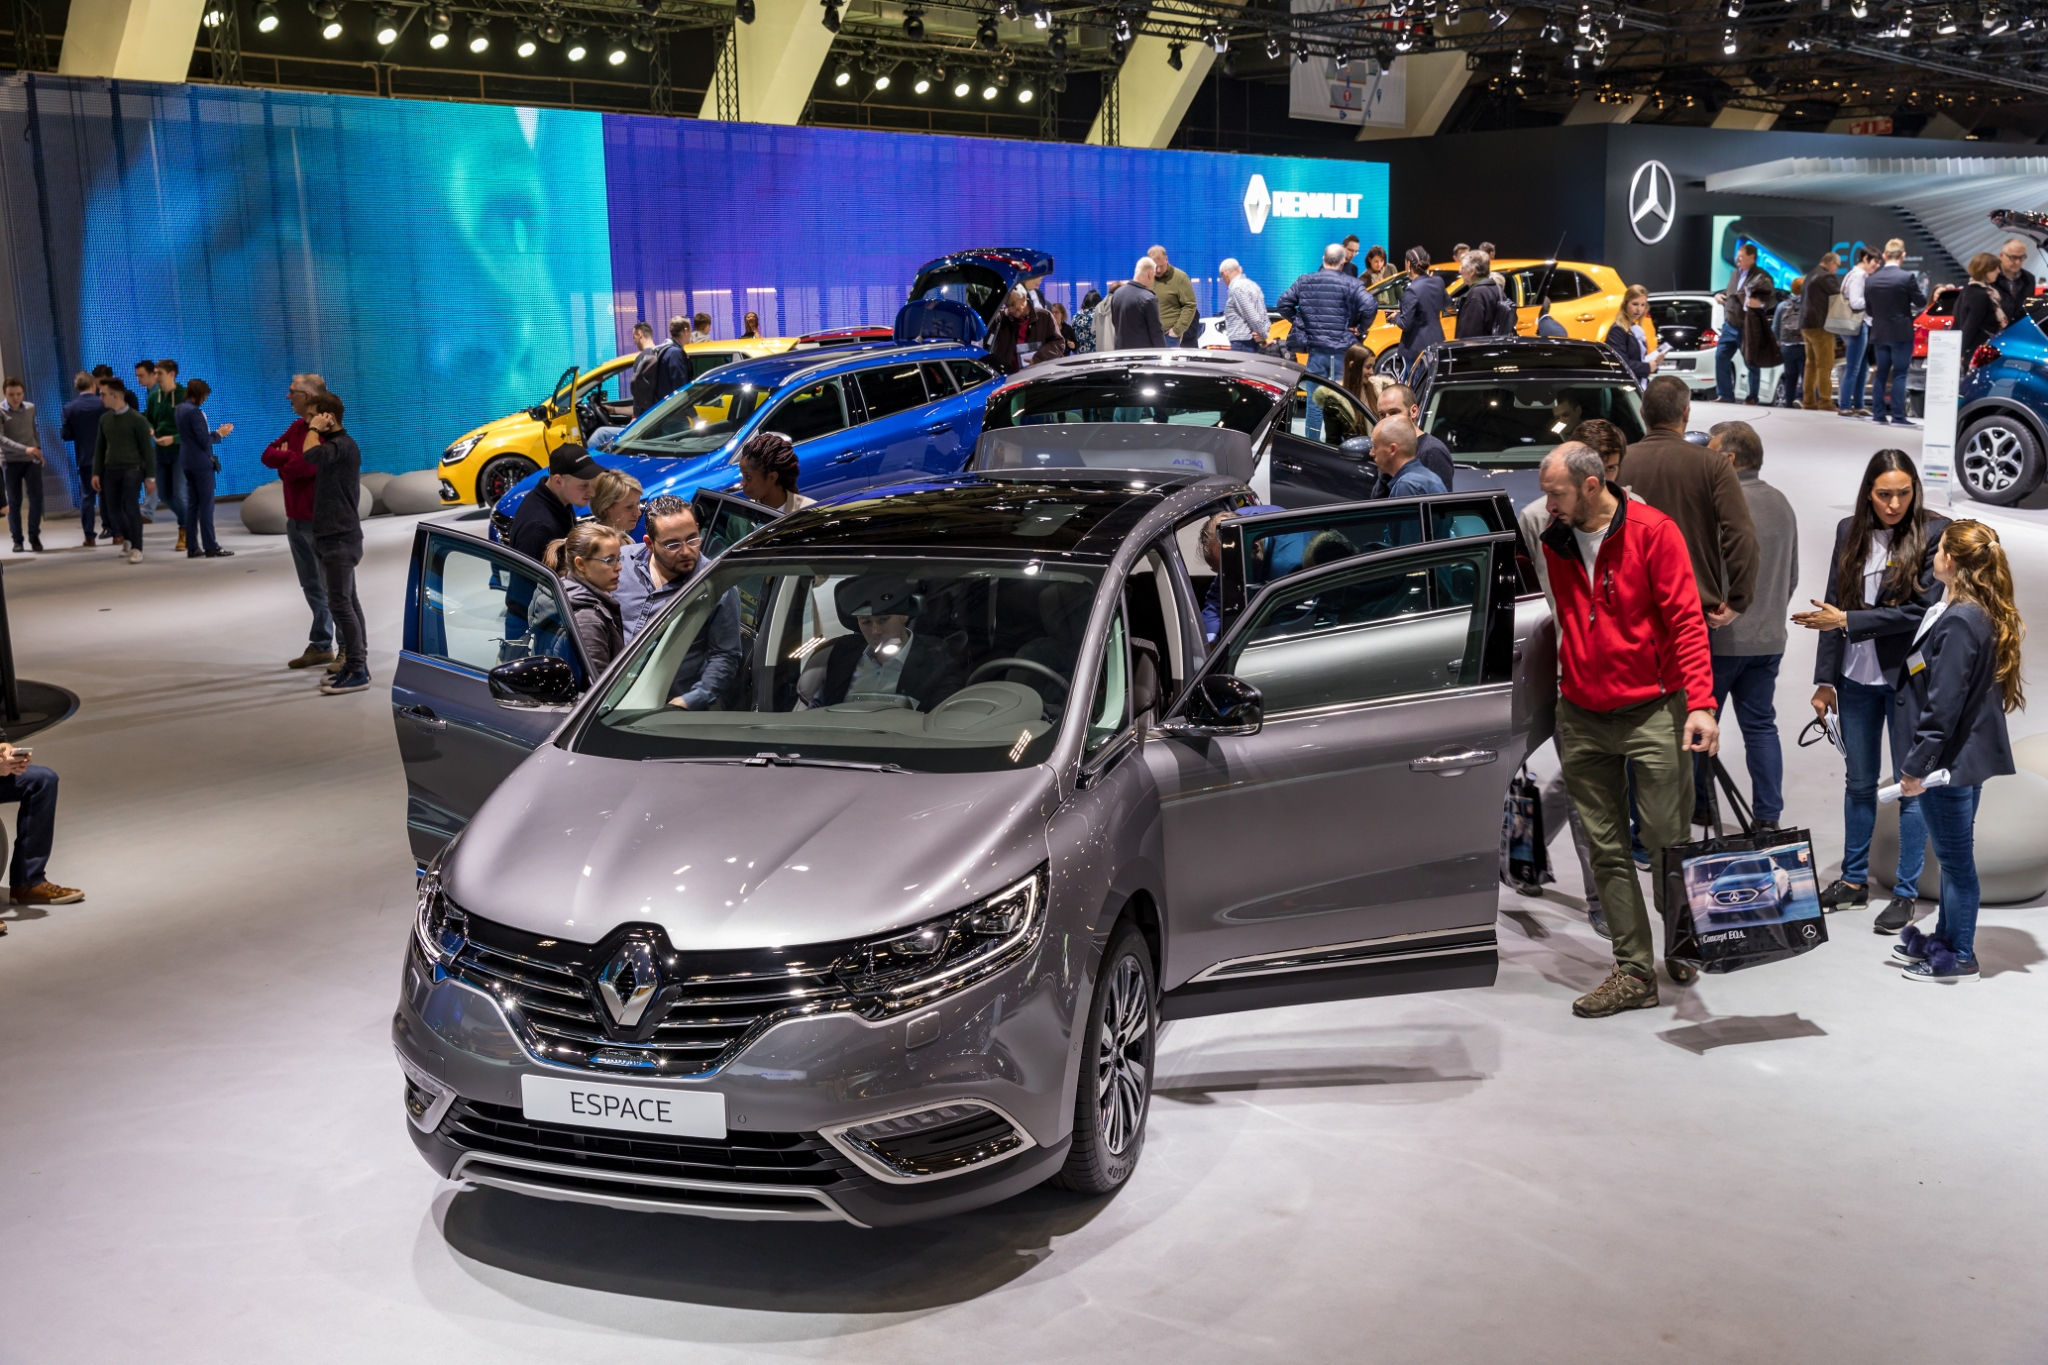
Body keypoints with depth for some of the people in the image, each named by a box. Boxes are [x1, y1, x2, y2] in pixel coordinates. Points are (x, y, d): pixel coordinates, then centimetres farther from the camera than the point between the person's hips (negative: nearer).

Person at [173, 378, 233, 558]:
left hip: (187, 462, 9)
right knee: (206, 505, -4)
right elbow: (204, 440, -18)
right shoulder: (195, 411, -18)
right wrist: (219, 434, -2)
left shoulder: (180, 409, 9)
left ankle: (192, 547, 10)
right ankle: (210, 547, -2)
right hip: (201, 463, -9)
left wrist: (217, 432, 8)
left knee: (192, 504, 10)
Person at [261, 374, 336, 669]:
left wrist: (283, 463, -3)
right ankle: (321, 646, 21)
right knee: (312, 587, 14)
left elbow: (302, 467, -24)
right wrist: (291, 457, -11)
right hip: (295, 518, 9)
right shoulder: (297, 427, 14)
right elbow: (268, 454, 8)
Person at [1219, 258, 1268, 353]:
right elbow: (1263, 314, 16)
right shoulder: (1252, 284, 20)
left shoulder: (1236, 288, -11)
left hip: (1242, 343, -10)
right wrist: (1262, 336, 3)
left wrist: (1263, 335, -6)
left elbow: (1251, 315, -17)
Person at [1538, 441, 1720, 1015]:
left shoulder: (1652, 530, -7)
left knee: (1668, 843, 2)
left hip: (1651, 713, -4)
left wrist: (1701, 703, -18)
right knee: (1607, 849, 4)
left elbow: (1685, 619, -10)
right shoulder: (1553, 542, 7)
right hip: (1581, 720, 4)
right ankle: (1634, 972, 9)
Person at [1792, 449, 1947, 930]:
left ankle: (1906, 892, 13)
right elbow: (1833, 606, 7)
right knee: (1859, 782, 14)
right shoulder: (1850, 531, 4)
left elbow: (1921, 610, -15)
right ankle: (1854, 881, 26)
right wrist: (1825, 679, 6)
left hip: (1907, 678, -4)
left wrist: (1848, 621, -16)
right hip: (1857, 677, 5)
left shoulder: (1934, 534, -10)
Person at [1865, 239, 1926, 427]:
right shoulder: (1907, 277, -13)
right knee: (1899, 374, -3)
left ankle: (1878, 413, 13)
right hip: (1901, 333, -4)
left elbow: (1869, 307, 7)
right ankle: (1898, 416, -6)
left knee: (1881, 373, 12)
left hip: (1879, 333, 4)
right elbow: (1921, 301, -4)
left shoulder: (1871, 280, 1)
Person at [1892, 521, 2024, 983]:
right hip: (1971, 752, 10)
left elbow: (1944, 705, -23)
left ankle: (1958, 956, 13)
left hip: (1952, 758, -10)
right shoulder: (1990, 615, 7)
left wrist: (1917, 765, -19)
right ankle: (1946, 937, 32)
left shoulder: (1959, 622, -22)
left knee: (1955, 857, 2)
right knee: (1954, 854, 20)